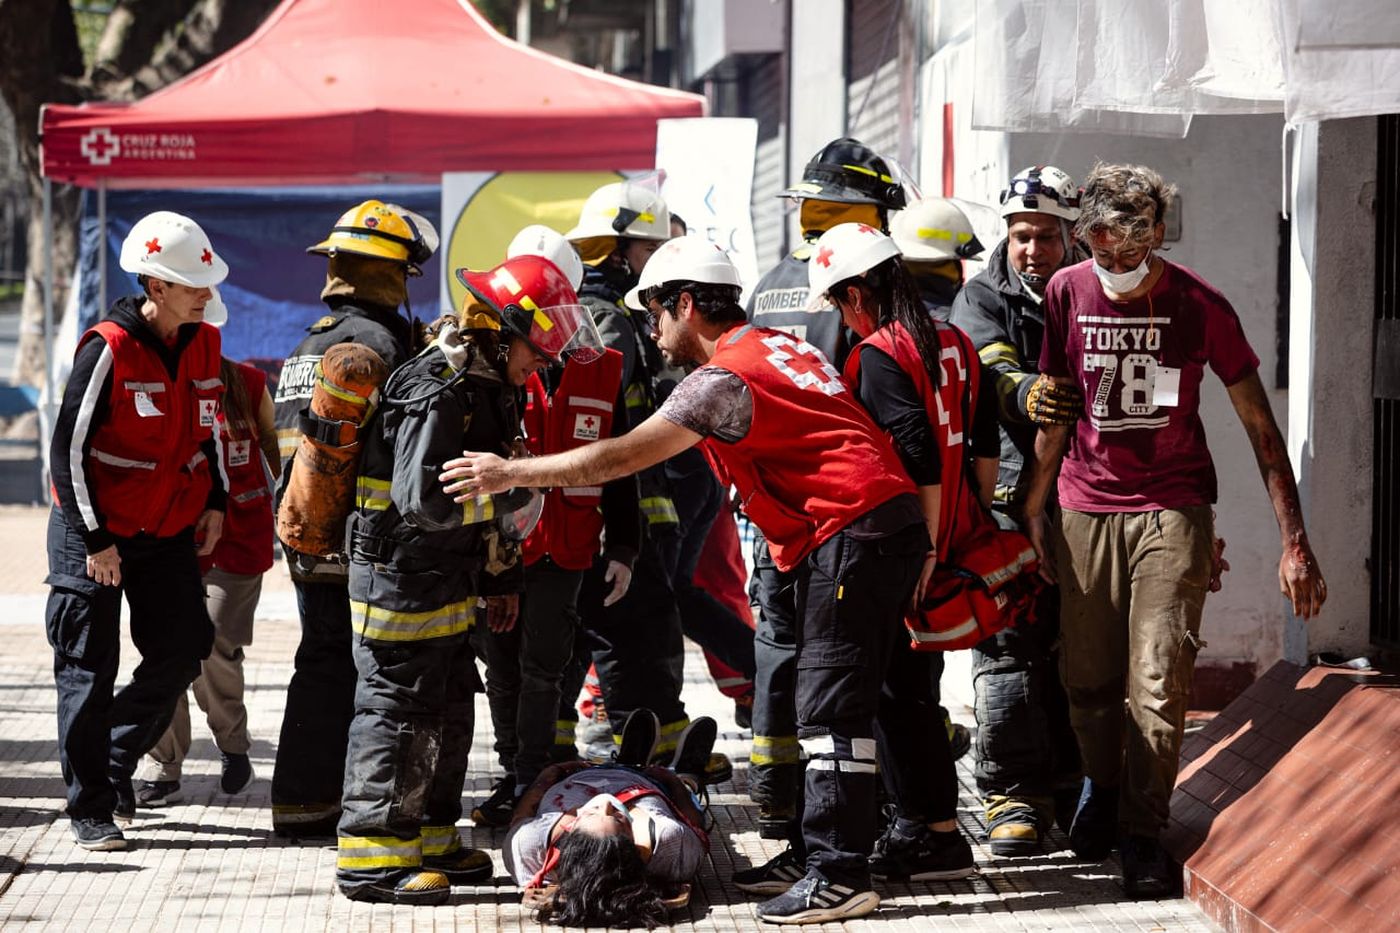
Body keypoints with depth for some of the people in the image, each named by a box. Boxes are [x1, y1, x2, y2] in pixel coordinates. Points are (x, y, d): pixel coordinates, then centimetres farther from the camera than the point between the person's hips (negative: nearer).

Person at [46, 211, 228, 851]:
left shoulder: (204, 344, 2)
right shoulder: (109, 349, -19)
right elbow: (69, 448, -17)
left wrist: (215, 504, 8)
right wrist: (94, 540, -17)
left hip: (169, 531, 6)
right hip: (95, 532, -6)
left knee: (182, 651, 4)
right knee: (89, 671, -1)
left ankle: (116, 762, 25)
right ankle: (90, 809, 7)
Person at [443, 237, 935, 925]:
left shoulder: (724, 376, -11)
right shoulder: (779, 345, 19)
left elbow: (621, 458, -12)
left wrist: (508, 474, -6)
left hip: (848, 533, -10)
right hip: (897, 523, 10)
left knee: (830, 704, -10)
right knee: (881, 692, 17)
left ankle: (838, 875, -12)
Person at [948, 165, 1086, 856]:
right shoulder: (982, 298, 5)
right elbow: (987, 368, -16)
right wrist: (1022, 390, -37)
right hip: (1007, 493, -3)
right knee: (1009, 647, -6)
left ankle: (1071, 788, 17)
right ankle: (1014, 797, -2)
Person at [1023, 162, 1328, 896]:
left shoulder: (1199, 305, -8)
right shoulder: (1067, 293, -1)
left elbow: (1260, 425, -4)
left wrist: (1294, 542, -8)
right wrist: (1033, 508, 10)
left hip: (1172, 511, -2)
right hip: (1087, 508, 2)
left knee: (1158, 680, -10)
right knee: (1087, 676, 4)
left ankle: (1141, 834, 1)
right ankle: (1101, 788, 31)